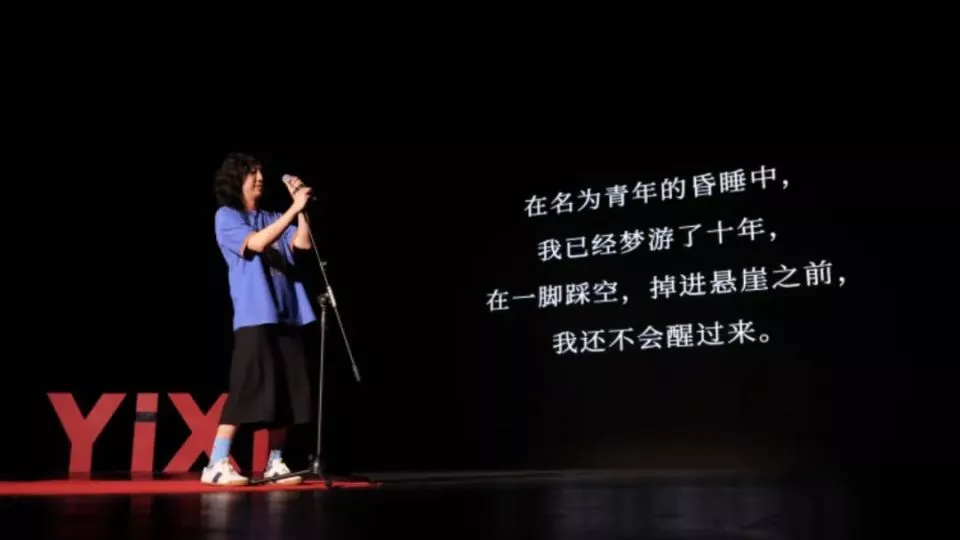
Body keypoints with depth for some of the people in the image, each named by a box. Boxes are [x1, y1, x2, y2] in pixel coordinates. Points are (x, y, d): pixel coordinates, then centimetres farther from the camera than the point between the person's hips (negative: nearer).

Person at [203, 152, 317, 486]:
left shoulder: (272, 219, 21)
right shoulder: (226, 216, 2)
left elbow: (303, 244, 6)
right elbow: (256, 243, -16)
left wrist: (300, 206, 1)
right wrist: (293, 209, -17)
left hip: (287, 315, 7)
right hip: (255, 317, -6)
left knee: (288, 392, 3)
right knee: (249, 389, -14)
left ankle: (275, 464, 11)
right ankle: (217, 465, -10)